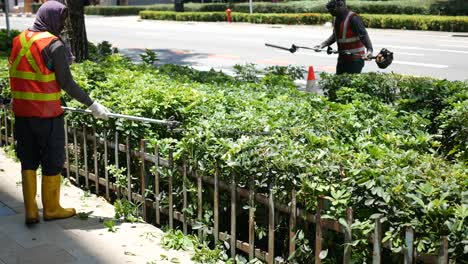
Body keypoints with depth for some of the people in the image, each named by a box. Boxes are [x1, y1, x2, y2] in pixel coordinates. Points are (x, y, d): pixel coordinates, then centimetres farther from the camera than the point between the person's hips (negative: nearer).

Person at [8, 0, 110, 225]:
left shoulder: (19, 40, 7)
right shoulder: (54, 44, -13)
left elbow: (19, 76, 15)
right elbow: (66, 83, -13)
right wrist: (92, 105, -7)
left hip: (22, 112, 6)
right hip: (46, 114, -6)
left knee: (28, 161, 14)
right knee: (52, 162, 9)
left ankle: (30, 212, 16)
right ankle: (51, 209, 21)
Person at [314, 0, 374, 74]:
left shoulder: (353, 18, -19)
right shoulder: (336, 18, 8)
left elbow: (363, 35, -27)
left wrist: (369, 50, -41)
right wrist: (322, 45, 11)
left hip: (355, 58, -8)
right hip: (342, 57, 9)